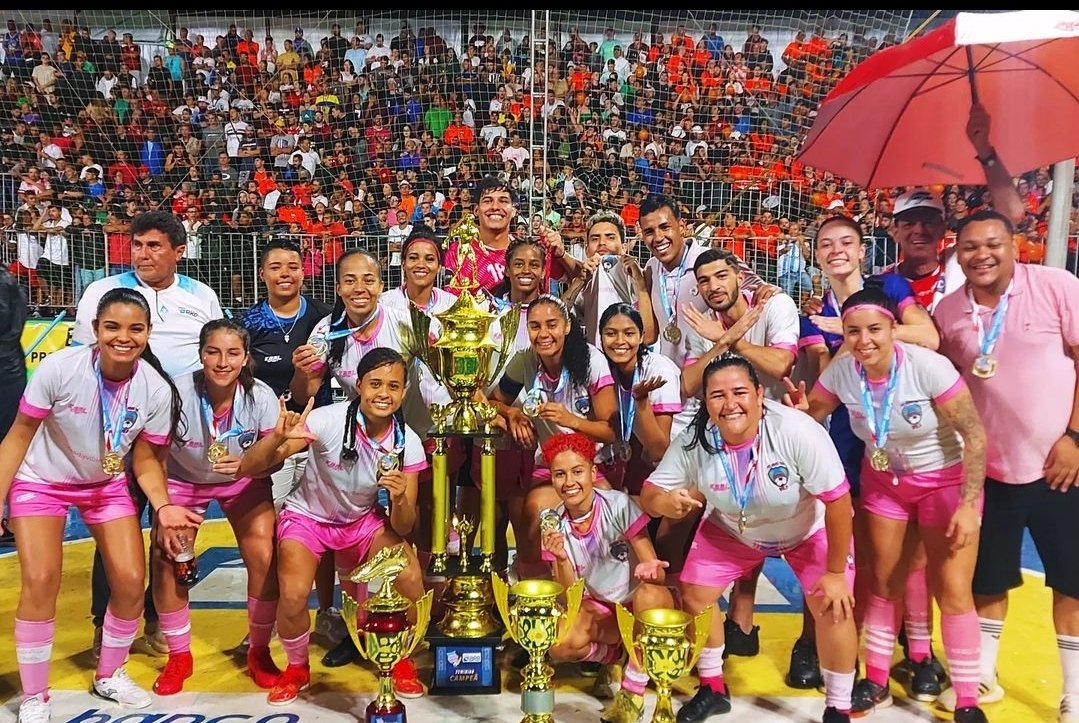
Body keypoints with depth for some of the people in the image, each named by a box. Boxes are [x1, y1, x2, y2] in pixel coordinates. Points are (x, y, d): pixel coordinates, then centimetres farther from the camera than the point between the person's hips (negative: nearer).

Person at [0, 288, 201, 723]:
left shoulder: (157, 390, -21)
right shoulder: (59, 368, -27)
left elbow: (145, 460, -10)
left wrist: (164, 507, -26)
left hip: (107, 485, 2)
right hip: (41, 481, -2)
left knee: (131, 581, -5)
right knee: (41, 581, -15)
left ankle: (109, 675, 22)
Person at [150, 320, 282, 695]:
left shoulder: (261, 397, -26)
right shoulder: (177, 393, -29)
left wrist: (246, 465, -37)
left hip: (244, 481, 0)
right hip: (183, 480, 0)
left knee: (264, 559, -15)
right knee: (166, 561, -13)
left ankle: (259, 652, 11)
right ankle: (179, 656, 14)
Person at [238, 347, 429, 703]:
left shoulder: (408, 443, -17)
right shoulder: (329, 420, -26)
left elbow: (402, 528, -14)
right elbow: (251, 466, -29)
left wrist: (399, 498, -36)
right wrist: (278, 438, -49)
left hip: (365, 519, 2)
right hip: (308, 516, -1)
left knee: (411, 579, -22)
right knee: (294, 595, -26)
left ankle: (402, 660, 10)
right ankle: (297, 668, 9)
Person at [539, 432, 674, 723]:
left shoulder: (618, 505, -20)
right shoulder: (554, 524, -10)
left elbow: (657, 573, -19)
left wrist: (650, 570, -43)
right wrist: (561, 558, -30)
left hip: (637, 602, -2)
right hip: (597, 609, 3)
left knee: (650, 594, -37)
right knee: (560, 644, -28)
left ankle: (633, 690, -17)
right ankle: (615, 653, 7)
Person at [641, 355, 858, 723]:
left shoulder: (797, 432, -38)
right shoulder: (693, 441, -27)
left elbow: (838, 500, -28)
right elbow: (649, 494, -19)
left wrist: (836, 572, -20)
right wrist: (664, 502, -44)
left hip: (810, 528, -2)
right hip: (731, 529, 3)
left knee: (834, 607, -15)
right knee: (693, 596, -1)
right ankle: (712, 688, 24)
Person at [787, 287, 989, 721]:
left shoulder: (927, 367, -28)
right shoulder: (841, 372, -16)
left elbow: (974, 434, -22)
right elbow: (811, 414, -1)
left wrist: (969, 505, -24)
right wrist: (799, 410, -25)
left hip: (946, 482, -3)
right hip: (884, 481, 4)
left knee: (952, 591, -5)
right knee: (884, 583, 10)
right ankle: (876, 682, 26)